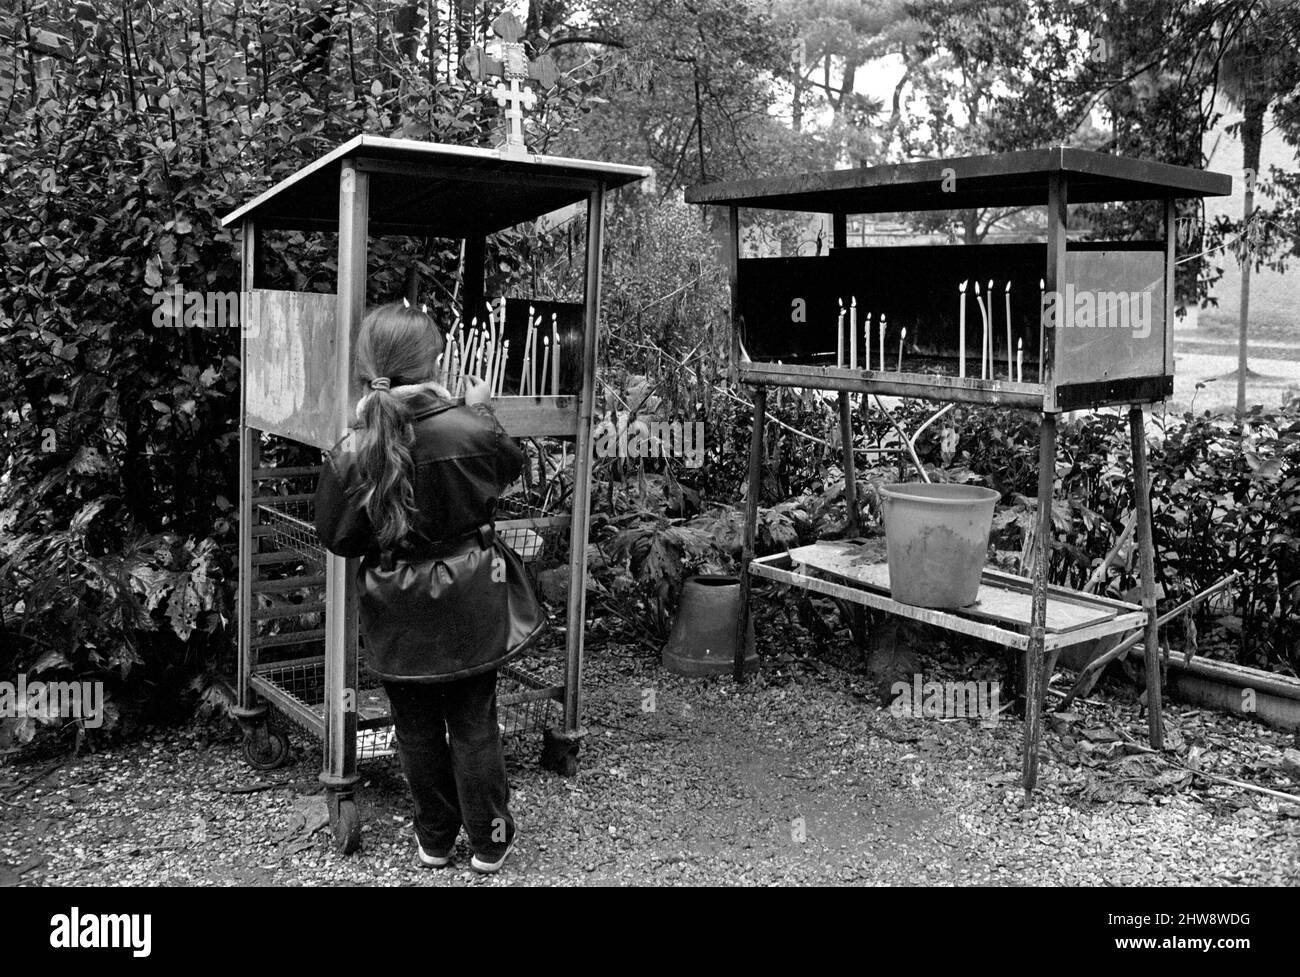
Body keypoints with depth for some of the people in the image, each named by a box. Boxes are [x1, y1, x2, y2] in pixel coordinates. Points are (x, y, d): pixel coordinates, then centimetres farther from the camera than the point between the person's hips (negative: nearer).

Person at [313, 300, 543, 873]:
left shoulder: (355, 451, -17)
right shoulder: (468, 430, -19)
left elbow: (335, 536, -5)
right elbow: (510, 465, 4)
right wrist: (482, 408, 18)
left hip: (398, 616, 1)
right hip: (469, 605, 0)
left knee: (417, 729, 18)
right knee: (474, 724, 14)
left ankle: (434, 838, 33)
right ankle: (489, 839, 28)